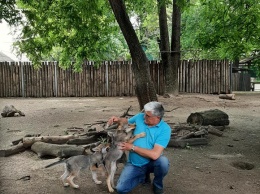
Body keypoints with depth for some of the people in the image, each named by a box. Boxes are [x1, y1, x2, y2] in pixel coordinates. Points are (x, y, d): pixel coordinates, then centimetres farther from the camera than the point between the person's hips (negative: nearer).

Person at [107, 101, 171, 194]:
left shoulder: (165, 129, -21)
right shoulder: (139, 117, -8)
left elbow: (155, 154, -31)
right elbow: (127, 121, 17)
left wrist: (132, 147, -23)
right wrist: (118, 119, -7)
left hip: (150, 163, -3)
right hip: (134, 164, 3)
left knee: (163, 161, -35)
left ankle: (157, 184, -1)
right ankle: (143, 176, 16)